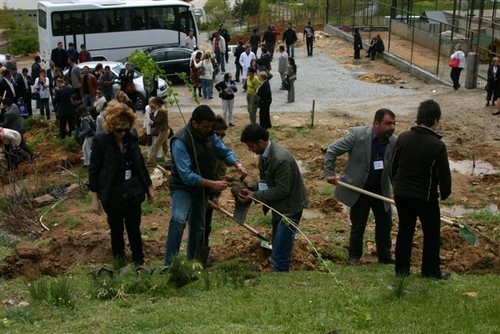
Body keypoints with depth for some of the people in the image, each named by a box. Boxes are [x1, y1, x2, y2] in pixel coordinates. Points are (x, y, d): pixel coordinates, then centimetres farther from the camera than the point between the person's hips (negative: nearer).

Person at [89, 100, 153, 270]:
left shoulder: (131, 138, -3)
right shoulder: (101, 141, -14)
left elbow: (140, 163, 9)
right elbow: (93, 170, -10)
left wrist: (148, 186, 13)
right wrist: (94, 198, -9)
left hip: (133, 192, 3)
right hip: (112, 194, -2)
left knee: (134, 227, 10)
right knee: (116, 228, 15)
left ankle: (138, 260, 24)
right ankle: (119, 256, 37)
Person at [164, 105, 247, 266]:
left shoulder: (209, 135, -5)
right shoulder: (180, 141, -26)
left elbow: (225, 151, 7)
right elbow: (186, 176, -30)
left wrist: (237, 164, -14)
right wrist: (212, 184, -31)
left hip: (202, 188, 7)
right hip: (183, 187, -7)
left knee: (197, 226, 16)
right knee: (179, 220, -31)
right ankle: (170, 263, -24)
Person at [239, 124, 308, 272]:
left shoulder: (281, 159, -30)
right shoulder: (264, 153, -1)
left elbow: (282, 190, -25)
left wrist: (255, 196, -21)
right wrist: (251, 190, -5)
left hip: (290, 207, -9)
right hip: (279, 206, 9)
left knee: (279, 256, -10)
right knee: (278, 249, 20)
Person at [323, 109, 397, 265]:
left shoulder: (394, 142, -10)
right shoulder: (357, 135, -20)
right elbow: (332, 150, -13)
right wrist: (329, 173, -16)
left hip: (381, 189, 4)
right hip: (359, 188, -4)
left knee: (385, 223, 13)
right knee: (358, 226, 7)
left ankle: (385, 258, 31)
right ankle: (354, 257, 29)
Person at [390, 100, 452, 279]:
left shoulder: (403, 137, -4)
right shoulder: (437, 145, -19)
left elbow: (393, 166, 6)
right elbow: (444, 174, -13)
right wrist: (445, 194, 7)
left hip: (401, 195, 5)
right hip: (426, 197, -4)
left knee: (405, 230, 17)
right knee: (431, 234, 13)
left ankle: (401, 268, 23)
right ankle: (430, 270, 23)